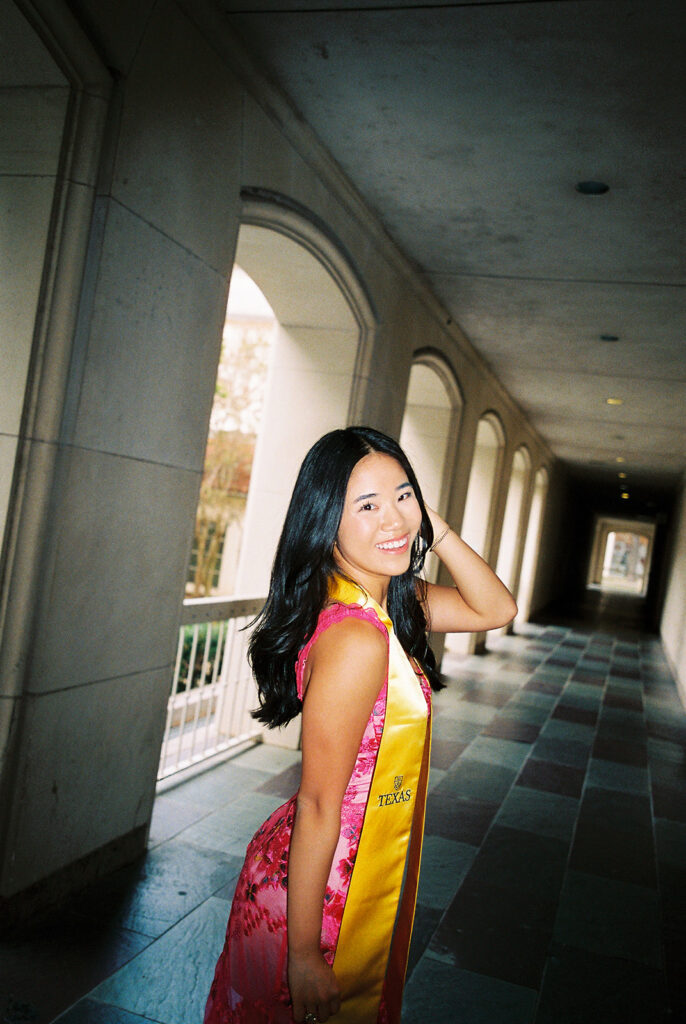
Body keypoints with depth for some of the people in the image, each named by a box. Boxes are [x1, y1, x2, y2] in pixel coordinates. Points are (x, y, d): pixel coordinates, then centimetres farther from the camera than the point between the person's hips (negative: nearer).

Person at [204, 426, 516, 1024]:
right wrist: (303, 954, -18)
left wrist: (433, 526, -7)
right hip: (321, 893, -9)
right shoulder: (356, 639, -29)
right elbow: (318, 806, -26)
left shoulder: (390, 603, -3)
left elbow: (496, 610, 7)